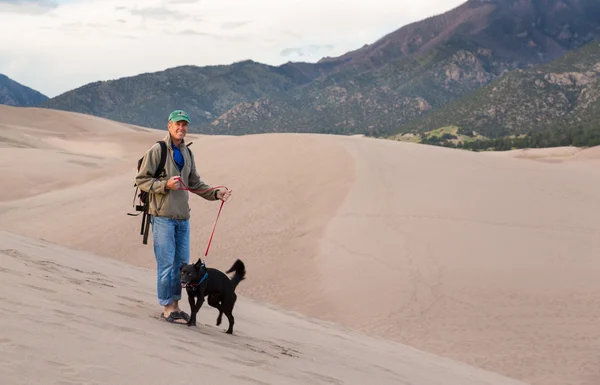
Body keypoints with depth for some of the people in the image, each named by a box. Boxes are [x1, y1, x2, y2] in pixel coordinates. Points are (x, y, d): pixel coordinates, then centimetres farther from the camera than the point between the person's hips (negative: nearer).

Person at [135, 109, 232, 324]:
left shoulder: (187, 153, 15)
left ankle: (175, 305, 21)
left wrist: (216, 193, 8)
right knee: (166, 263, -5)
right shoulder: (156, 151, -7)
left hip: (182, 217, 7)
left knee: (182, 263, 10)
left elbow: (195, 183, 21)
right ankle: (167, 308, 3)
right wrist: (165, 185, -21)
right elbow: (142, 180, -8)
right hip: (163, 216, -7)